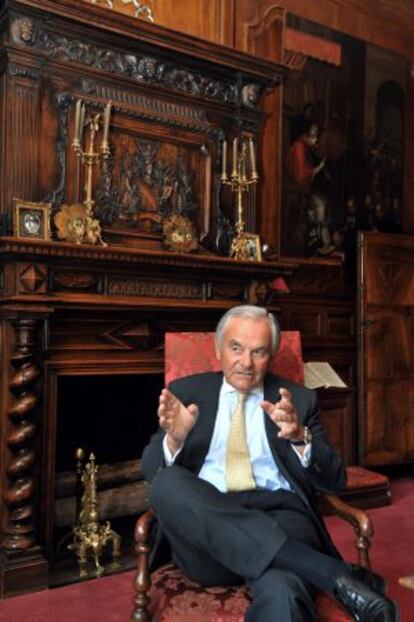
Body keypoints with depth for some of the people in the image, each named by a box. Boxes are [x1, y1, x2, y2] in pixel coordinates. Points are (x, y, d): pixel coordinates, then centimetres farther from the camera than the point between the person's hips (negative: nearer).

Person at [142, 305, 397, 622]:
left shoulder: (298, 399, 13)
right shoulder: (186, 392, 13)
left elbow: (335, 480, 6)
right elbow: (151, 470, 8)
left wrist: (299, 437, -15)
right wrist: (174, 439, -16)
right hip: (203, 524, 5)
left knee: (281, 595, -43)